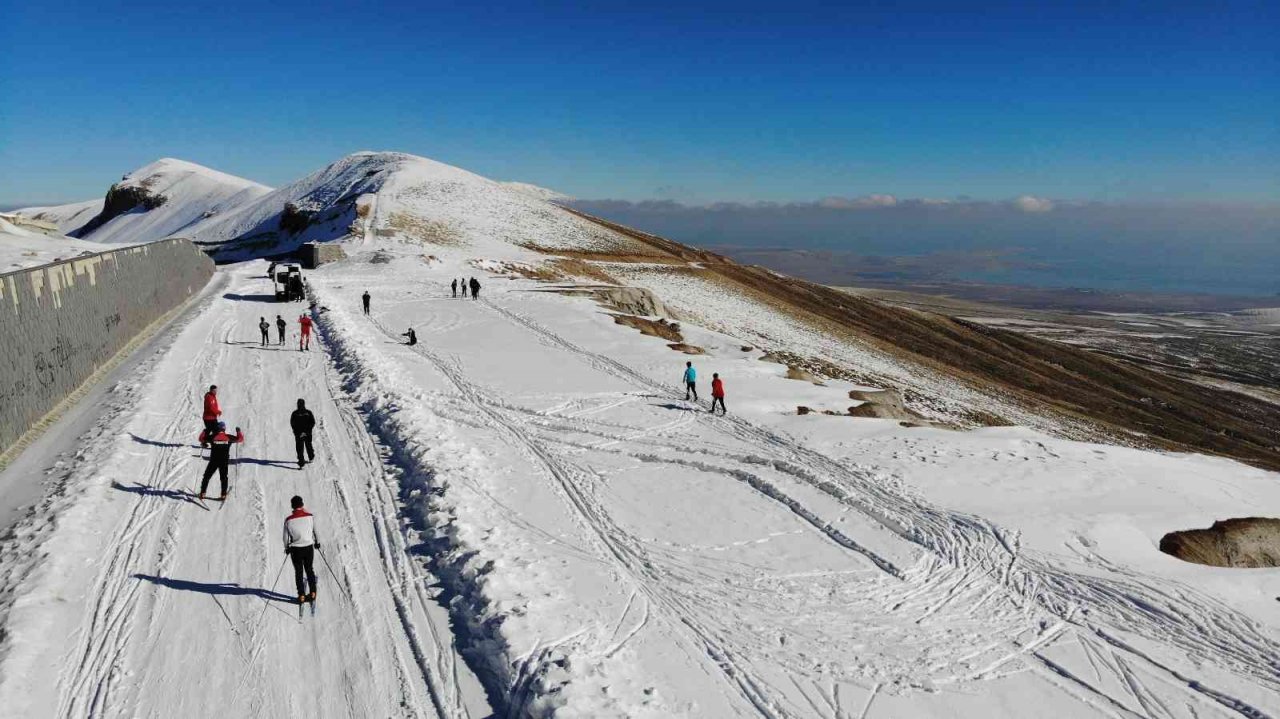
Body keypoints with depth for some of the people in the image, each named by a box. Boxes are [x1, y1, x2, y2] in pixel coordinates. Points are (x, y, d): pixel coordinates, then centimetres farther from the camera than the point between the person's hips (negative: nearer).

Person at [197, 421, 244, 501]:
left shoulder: (212, 437, -3)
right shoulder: (228, 437, -1)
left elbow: (201, 439, 8)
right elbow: (240, 439, 9)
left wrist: (205, 431, 16)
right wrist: (239, 432, 21)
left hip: (213, 461, -1)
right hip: (224, 461, 1)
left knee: (207, 476, 12)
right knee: (223, 478, 11)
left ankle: (202, 493, 10)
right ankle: (223, 494, 7)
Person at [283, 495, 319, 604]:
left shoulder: (288, 520, -14)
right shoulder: (310, 516, -11)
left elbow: (286, 537, -5)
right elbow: (316, 531, 0)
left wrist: (287, 548, 13)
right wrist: (317, 542, 17)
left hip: (295, 549, -1)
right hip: (309, 547, 1)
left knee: (298, 572, 12)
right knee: (309, 569, 18)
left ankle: (301, 596, 14)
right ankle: (312, 593, 21)